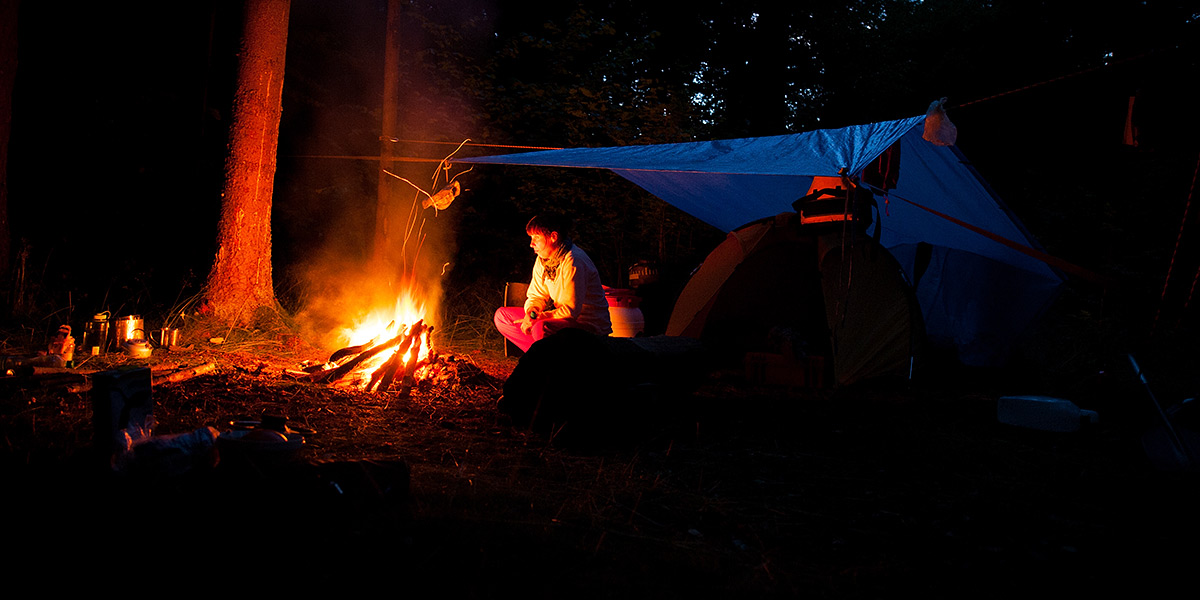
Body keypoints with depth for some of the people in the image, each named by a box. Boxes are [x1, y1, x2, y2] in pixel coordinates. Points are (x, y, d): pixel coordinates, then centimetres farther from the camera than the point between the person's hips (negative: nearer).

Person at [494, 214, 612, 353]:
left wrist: (537, 319, -24)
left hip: (590, 327, -9)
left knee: (541, 328, -40)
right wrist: (531, 313, -14)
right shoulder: (543, 259, 6)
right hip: (561, 318, 9)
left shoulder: (573, 262, -21)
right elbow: (536, 296, 9)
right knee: (502, 315, 5)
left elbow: (571, 311, -24)